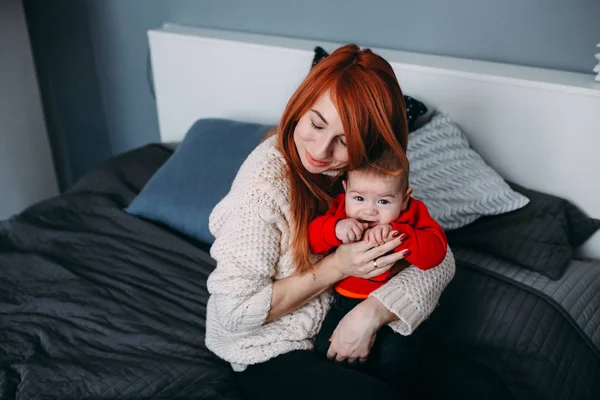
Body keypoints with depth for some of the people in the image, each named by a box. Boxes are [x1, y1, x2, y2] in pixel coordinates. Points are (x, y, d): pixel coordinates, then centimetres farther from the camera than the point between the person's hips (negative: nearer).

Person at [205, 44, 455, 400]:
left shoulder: (370, 170, -12)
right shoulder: (266, 183, -29)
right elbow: (232, 311, -24)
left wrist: (371, 312, -29)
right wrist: (336, 267, -27)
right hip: (268, 355, -6)